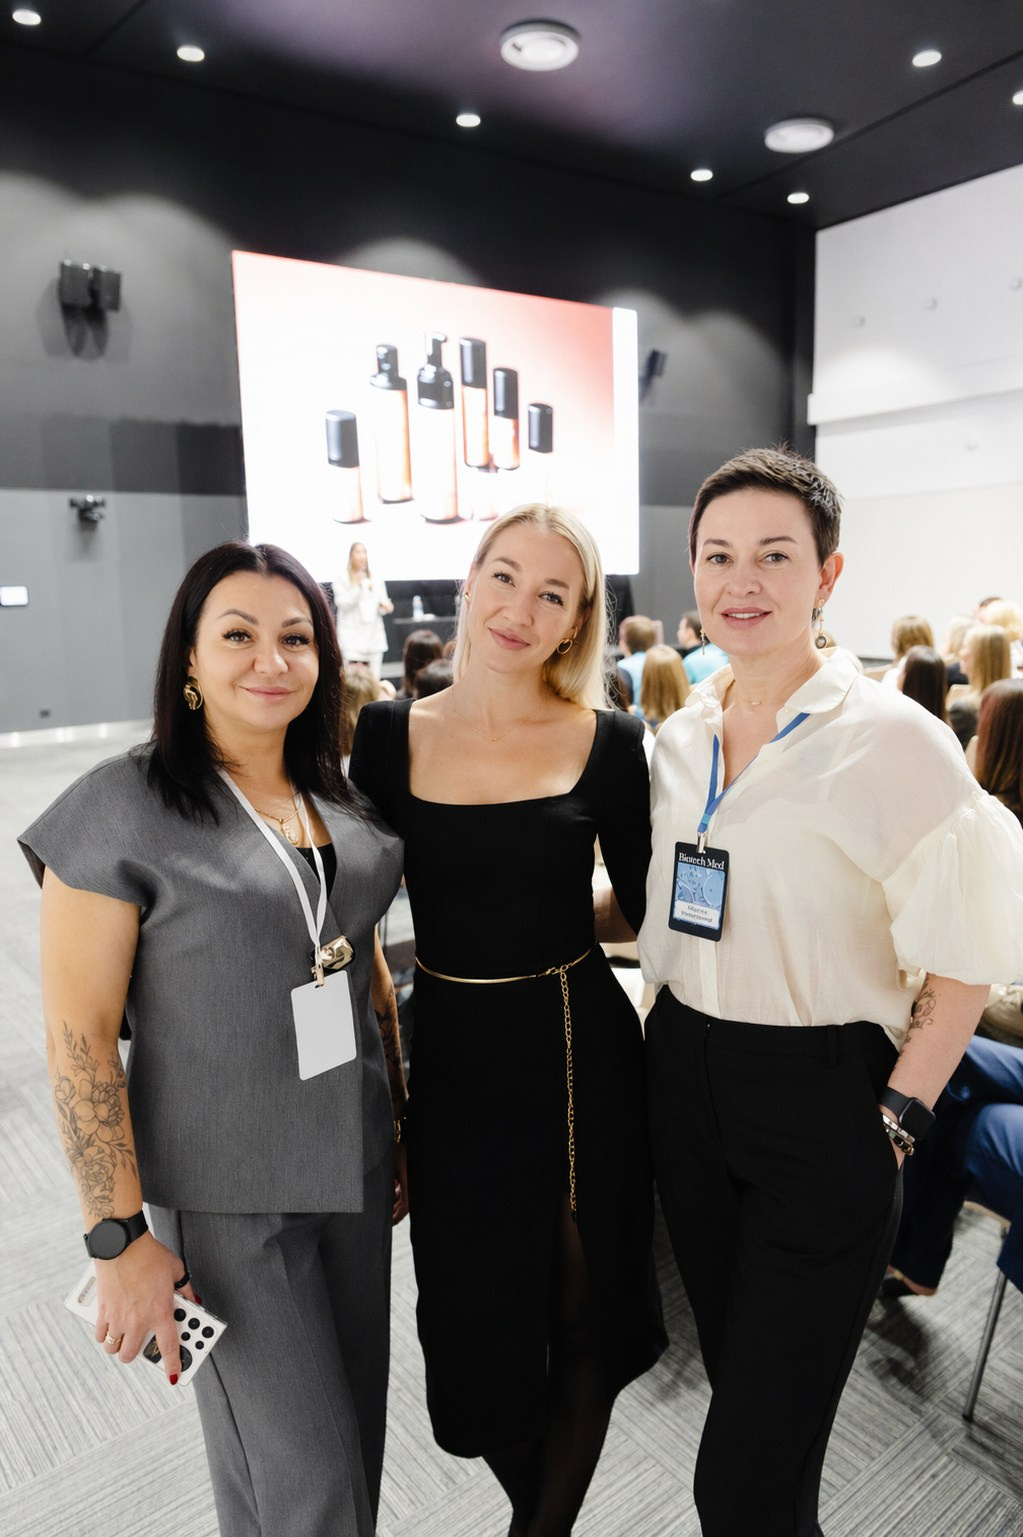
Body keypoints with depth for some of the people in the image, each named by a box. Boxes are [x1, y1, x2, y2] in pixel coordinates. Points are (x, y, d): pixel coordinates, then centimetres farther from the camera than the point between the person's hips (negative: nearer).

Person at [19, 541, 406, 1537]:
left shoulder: (339, 800, 2)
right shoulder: (123, 809, -15)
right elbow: (78, 1036, -14)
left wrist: (399, 1128, 14)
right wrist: (120, 1237, -14)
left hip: (354, 1167, 5)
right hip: (226, 1193, -5)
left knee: (356, 1422, 20)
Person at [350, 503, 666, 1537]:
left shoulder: (607, 742, -7)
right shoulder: (388, 735, -4)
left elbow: (642, 909, 2)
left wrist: (538, 921, -3)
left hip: (581, 1058, -1)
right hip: (453, 1059, 2)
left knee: (581, 1310, 15)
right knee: (474, 1312, 18)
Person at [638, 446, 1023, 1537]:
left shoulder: (895, 740, -14)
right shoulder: (677, 738, 3)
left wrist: (895, 1124, -13)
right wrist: (668, 1047, 8)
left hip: (820, 1095, -5)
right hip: (683, 1080, 6)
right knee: (731, 1362, 25)